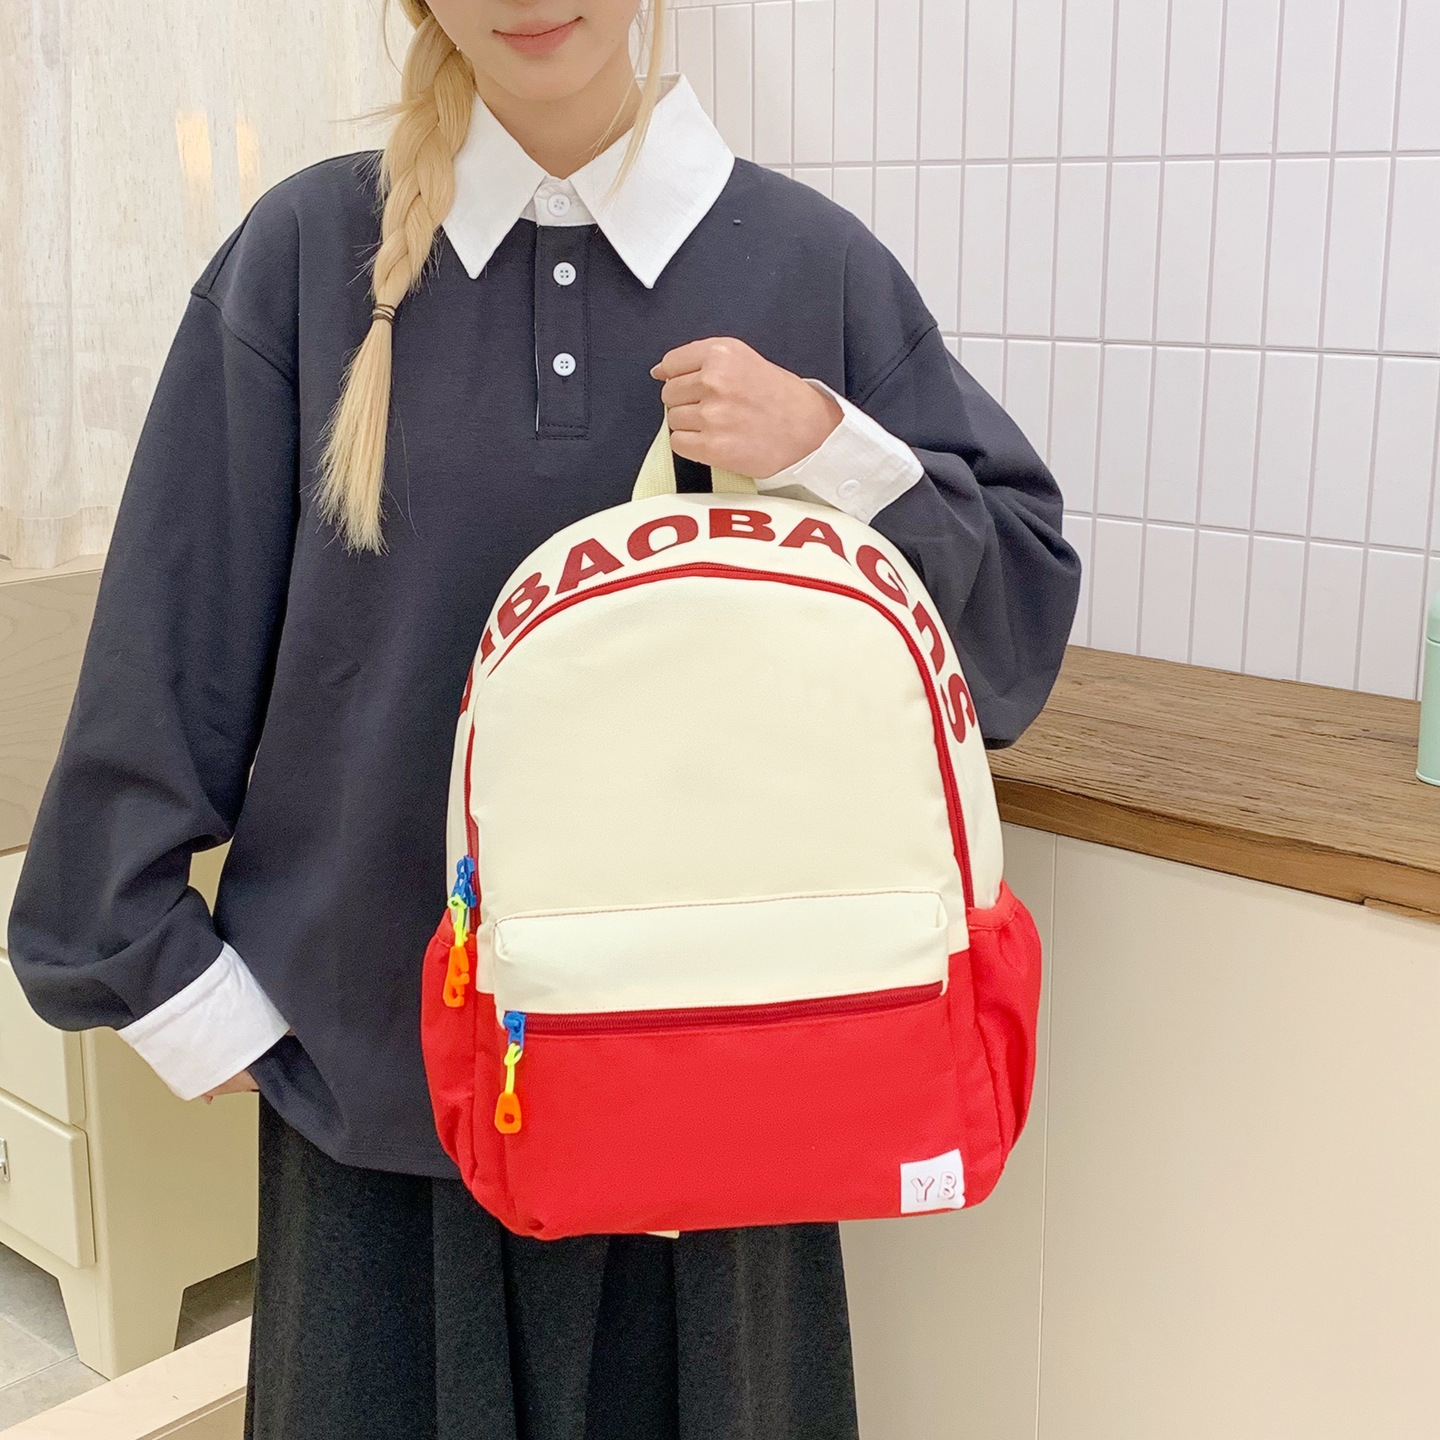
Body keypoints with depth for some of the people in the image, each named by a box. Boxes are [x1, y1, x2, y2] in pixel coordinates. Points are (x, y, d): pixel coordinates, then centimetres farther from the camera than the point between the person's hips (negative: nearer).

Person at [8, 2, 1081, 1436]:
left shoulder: (810, 264, -2)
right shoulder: (309, 254, -2)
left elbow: (1023, 606, 1)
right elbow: (170, 643, 1)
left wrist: (830, 450, -16)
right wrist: (175, 981, 2)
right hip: (374, 1045, 0)